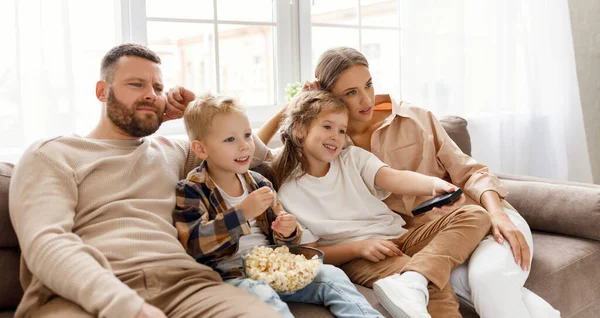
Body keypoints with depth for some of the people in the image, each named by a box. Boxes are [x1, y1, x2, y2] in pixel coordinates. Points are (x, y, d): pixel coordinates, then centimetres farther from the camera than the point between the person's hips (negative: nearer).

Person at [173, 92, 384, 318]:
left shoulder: (258, 183, 13)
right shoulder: (190, 191, -4)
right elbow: (193, 243, -20)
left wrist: (287, 231, -6)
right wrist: (243, 212, -27)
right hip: (229, 276, -6)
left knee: (331, 275, -10)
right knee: (262, 295, -36)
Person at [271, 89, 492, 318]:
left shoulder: (353, 157, 10)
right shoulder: (289, 194, 0)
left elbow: (393, 178, -10)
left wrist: (435, 184, -32)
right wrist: (359, 247, -20)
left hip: (398, 236, 7)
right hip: (355, 257, -7)